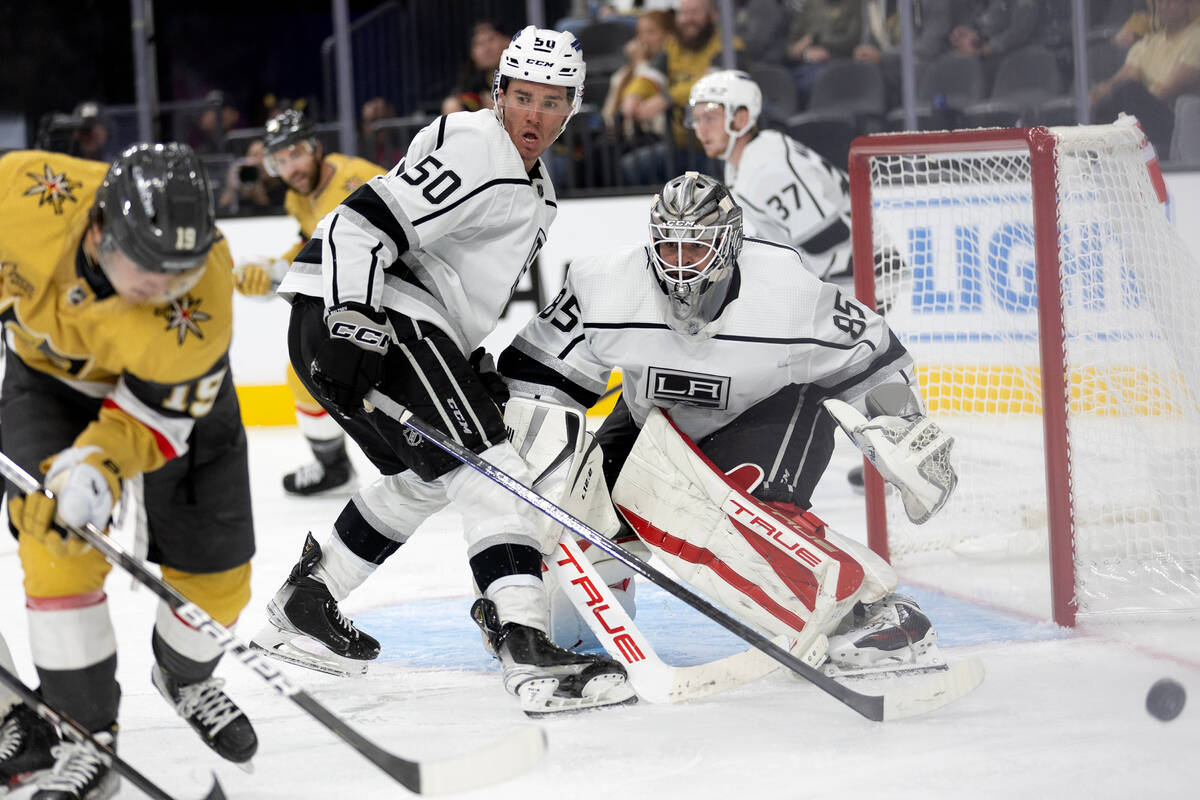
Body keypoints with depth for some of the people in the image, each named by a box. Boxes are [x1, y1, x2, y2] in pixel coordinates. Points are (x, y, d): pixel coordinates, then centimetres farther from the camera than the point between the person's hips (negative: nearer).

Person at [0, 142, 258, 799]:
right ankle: (83, 739, -6)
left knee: (216, 571, 2)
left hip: (174, 381, 0)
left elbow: (158, 415, -30)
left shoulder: (202, 290, -37)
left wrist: (100, 466, -47)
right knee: (59, 547, -18)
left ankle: (184, 677, 36)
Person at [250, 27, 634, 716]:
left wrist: (476, 362, 24)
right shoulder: (475, 148, -12)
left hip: (403, 320, 11)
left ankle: (303, 608, 35)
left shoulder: (537, 193, 22)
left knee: (424, 481, 24)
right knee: (483, 464, -19)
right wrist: (350, 323, -30)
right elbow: (363, 223, -21)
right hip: (360, 316, -11)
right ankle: (525, 644, -29)